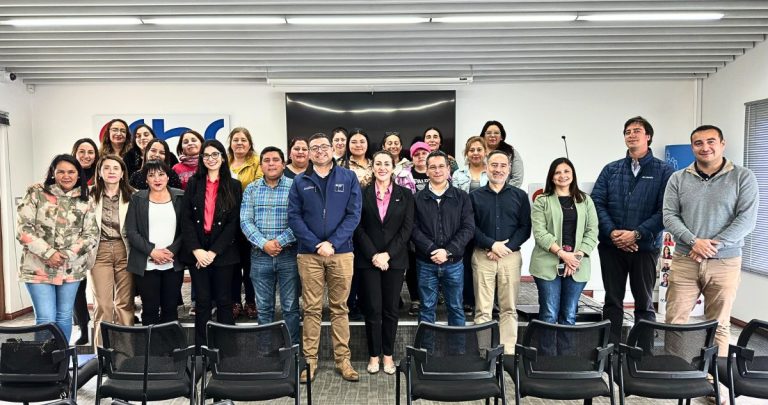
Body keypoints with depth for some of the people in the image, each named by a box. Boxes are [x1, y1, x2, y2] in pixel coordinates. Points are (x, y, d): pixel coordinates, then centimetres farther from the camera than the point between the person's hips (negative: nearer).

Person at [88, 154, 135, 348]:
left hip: (125, 251, 0)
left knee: (124, 303, 4)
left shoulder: (132, 196, 2)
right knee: (103, 304, 0)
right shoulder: (91, 196, 4)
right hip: (100, 252, 0)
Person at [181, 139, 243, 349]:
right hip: (197, 252, 1)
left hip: (223, 253, -1)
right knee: (202, 302, 5)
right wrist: (196, 250, -10)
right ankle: (201, 347, 12)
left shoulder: (234, 186, 2)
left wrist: (214, 252, -10)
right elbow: (186, 218, 2)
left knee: (224, 301, 4)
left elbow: (234, 222, -3)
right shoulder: (193, 183, 7)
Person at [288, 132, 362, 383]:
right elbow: (294, 217, -1)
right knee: (312, 309, 6)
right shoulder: (300, 181, 6)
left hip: (341, 252, 0)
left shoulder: (349, 178, 4)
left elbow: (354, 214, -3)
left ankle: (343, 360, 16)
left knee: (340, 308, 8)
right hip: (309, 254, 0)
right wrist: (316, 245, -12)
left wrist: (332, 243, -13)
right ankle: (310, 360, 15)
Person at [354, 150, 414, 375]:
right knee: (372, 309, 3)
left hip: (395, 260, 1)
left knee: (391, 309, 6)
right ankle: (374, 355, 15)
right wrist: (373, 255, -11)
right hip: (368, 260, 0)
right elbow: (358, 228, -2)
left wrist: (387, 254, -10)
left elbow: (406, 228, -1)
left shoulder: (405, 194, 5)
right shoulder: (362, 193, 3)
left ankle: (388, 354, 19)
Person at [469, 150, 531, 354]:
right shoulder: (475, 196, 8)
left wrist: (506, 247, -10)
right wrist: (492, 244, -11)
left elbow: (525, 227, 3)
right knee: (482, 309, 1)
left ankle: (509, 351, 12)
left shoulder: (520, 196, 9)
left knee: (509, 308, 5)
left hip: (511, 256, 1)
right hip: (482, 257, -1)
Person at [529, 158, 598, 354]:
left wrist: (578, 255, -8)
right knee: (549, 314, -1)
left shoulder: (585, 200, 13)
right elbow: (540, 232, -6)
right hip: (548, 264, -3)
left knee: (569, 315, 8)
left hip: (577, 266, 3)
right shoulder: (542, 201, 3)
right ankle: (547, 356, 8)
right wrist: (562, 253, -16)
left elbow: (592, 231, 6)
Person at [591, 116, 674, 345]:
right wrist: (612, 232, -14)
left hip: (646, 247, -2)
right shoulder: (611, 170, 8)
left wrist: (636, 234, -17)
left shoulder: (663, 171, 0)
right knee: (612, 302, 9)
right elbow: (596, 202, 0)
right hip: (611, 246, 2)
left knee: (644, 303, 10)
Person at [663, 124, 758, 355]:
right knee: (674, 322, 1)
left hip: (725, 262, -1)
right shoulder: (678, 179, 5)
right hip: (684, 261, 1)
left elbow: (747, 219, -6)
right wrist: (694, 242, -15)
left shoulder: (743, 177, 1)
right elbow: (669, 216, 0)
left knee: (719, 325, 7)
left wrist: (714, 245, -14)